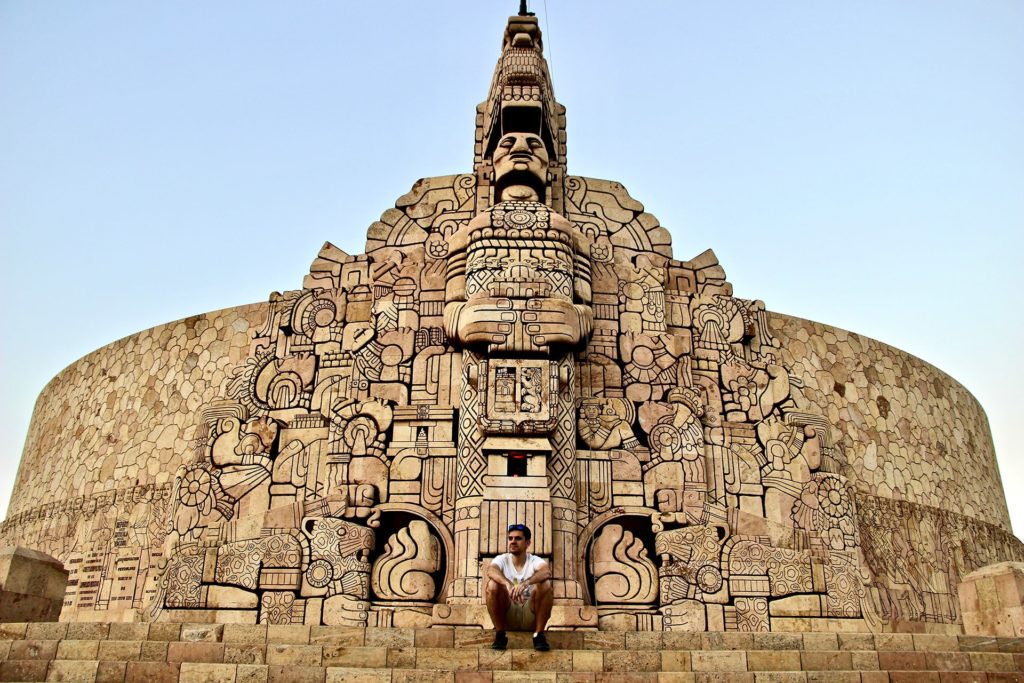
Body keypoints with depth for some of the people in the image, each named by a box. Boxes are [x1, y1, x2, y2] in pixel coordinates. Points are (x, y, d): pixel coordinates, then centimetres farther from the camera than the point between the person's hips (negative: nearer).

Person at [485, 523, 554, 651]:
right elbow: (491, 571, -27)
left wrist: (525, 583, -48)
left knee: (545, 584, -26)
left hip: (530, 613, -1)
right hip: (507, 613, 1)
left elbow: (546, 572, -30)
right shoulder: (502, 559, -2)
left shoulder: (535, 561, -4)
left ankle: (538, 634, -15)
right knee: (492, 585, -26)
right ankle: (500, 634, -12)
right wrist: (508, 584, -47)